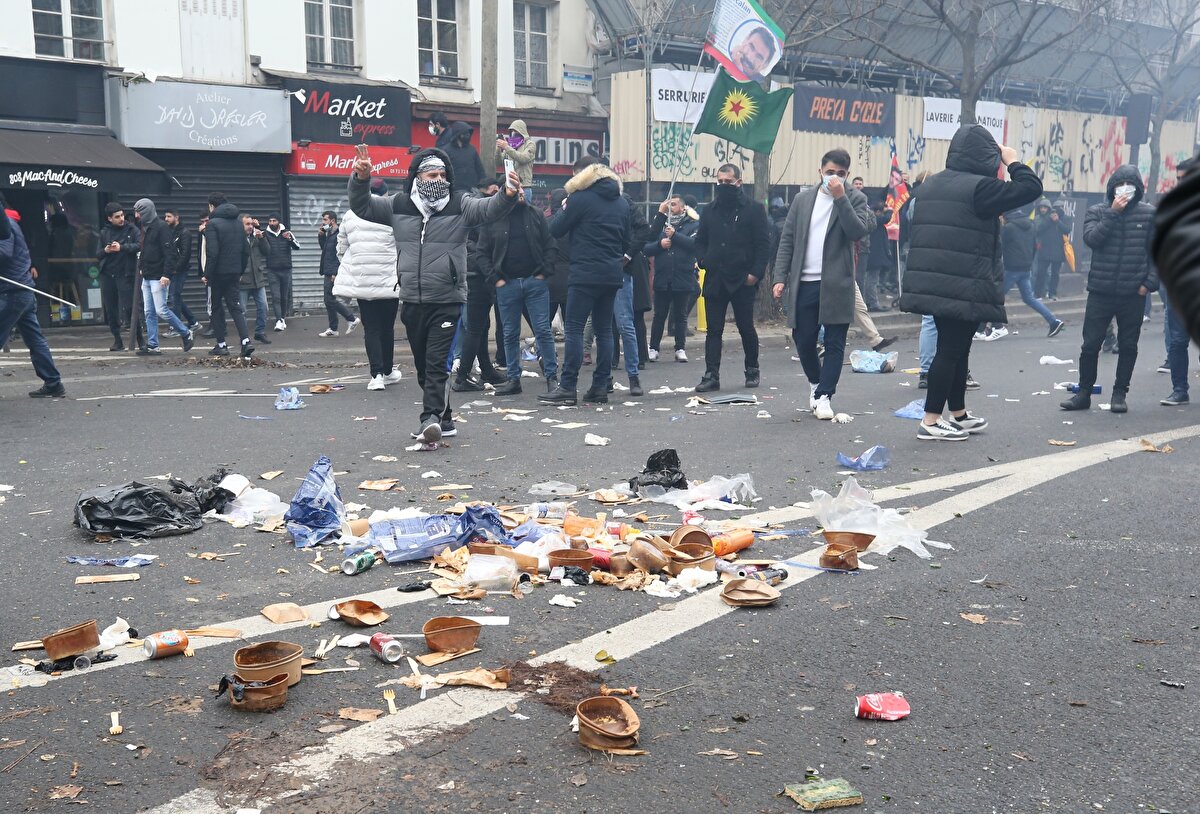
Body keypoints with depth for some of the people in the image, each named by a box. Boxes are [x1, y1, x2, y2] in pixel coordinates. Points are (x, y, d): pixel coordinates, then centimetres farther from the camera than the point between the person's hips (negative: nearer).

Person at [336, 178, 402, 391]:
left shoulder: (350, 215, 9)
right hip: (388, 280, -2)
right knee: (387, 326, 12)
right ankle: (388, 371, 23)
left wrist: (349, 267, 28)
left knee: (370, 327, 4)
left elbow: (341, 247, 15)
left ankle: (377, 374, -8)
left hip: (360, 281, 3)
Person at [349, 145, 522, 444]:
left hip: (448, 302, -4)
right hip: (412, 302, 4)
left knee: (437, 364, -12)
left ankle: (431, 418, -20)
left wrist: (507, 195, -37)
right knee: (423, 366, 13)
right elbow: (362, 207, 10)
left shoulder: (459, 205, -2)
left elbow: (489, 209, -15)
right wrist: (361, 180, -10)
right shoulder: (398, 205, 6)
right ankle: (443, 420, 25)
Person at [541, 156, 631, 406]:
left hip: (586, 273, -6)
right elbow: (627, 238, 18)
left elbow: (556, 230, -2)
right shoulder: (621, 201, 13)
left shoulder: (580, 198, -7)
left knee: (574, 329, -4)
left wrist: (563, 209, 13)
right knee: (604, 329, 10)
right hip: (613, 273, 6)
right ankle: (601, 387, 10)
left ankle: (567, 388, -7)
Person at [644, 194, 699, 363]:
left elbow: (694, 243, -13)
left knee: (681, 315, 6)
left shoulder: (693, 225, 6)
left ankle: (680, 349, 13)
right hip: (662, 279, 2)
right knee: (659, 315, 4)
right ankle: (653, 348, 11)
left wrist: (675, 235, -15)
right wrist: (659, 244, -11)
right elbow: (647, 249, 5)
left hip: (682, 279, -2)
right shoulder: (660, 224, 14)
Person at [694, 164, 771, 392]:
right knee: (713, 329, 1)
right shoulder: (710, 210, 12)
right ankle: (711, 375, 2)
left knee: (746, 327, 7)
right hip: (715, 279, 3)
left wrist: (755, 272, -13)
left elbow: (763, 243, -4)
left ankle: (752, 371, 23)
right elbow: (700, 241, 19)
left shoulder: (754, 209, -1)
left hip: (742, 279, -3)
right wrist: (702, 260, -1)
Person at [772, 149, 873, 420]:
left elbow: (858, 232, -13)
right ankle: (816, 381, 33)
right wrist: (781, 278, 1)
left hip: (837, 284, -2)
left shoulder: (854, 199, 3)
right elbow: (787, 241, 10)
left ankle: (823, 396, 6)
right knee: (804, 342, 8)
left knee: (834, 344, -1)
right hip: (805, 284, 3)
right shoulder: (802, 200, 11)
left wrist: (840, 197, -17)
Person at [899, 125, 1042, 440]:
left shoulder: (932, 184, 12)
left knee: (955, 348, 17)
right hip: (965, 288, -8)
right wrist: (1013, 161, 4)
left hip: (933, 282, 8)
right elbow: (1031, 188, -9)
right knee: (951, 350, -3)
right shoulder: (980, 186, -12)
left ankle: (958, 414, 27)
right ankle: (931, 421, -2)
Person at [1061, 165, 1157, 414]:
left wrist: (1150, 282, -5)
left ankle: (1120, 394, 18)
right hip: (1100, 291, 0)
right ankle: (1084, 393, 13)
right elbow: (1091, 239, -13)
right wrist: (1112, 213, -15)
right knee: (1090, 344, 1)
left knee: (1128, 346, 7)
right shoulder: (1096, 211, 4)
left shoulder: (1149, 214, 4)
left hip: (1133, 293, 0)